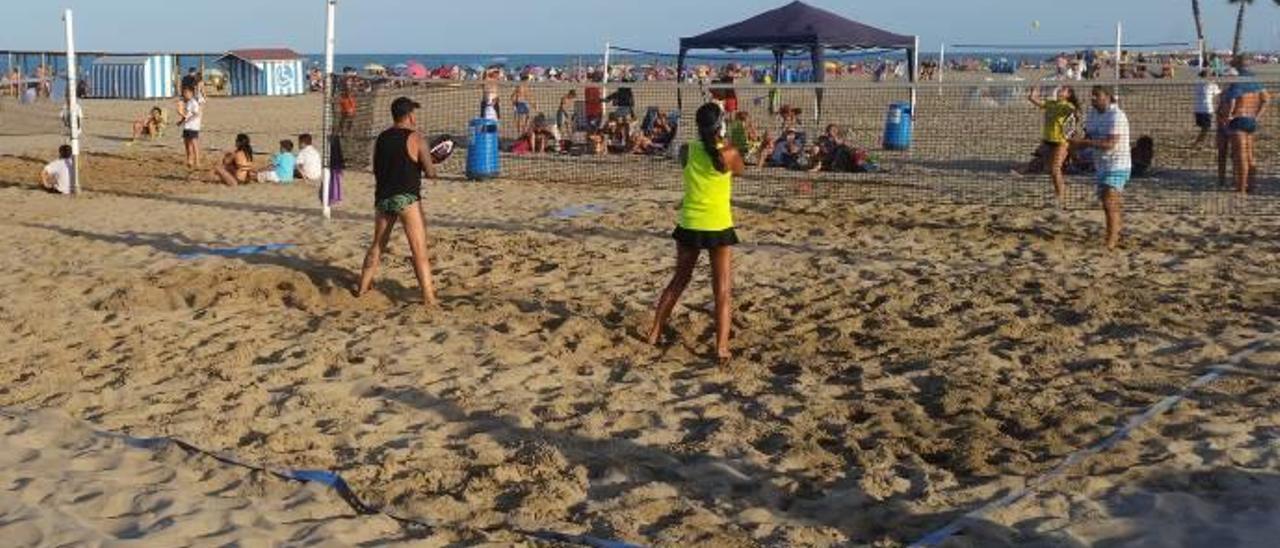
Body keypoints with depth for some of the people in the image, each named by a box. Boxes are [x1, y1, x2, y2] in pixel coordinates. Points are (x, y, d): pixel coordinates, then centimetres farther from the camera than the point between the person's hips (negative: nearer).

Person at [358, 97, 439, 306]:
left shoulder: (381, 139, 11)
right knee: (419, 250, -5)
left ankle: (362, 289, 27)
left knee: (377, 246, 20)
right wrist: (429, 164, 11)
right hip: (406, 198, -6)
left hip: (383, 198, 6)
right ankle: (428, 297, -8)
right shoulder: (414, 138, -6)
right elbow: (430, 172, -10)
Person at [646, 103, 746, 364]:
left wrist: (708, 139, 16)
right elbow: (740, 171, 9)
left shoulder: (687, 151, -4)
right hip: (719, 227, -3)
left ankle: (655, 332, 28)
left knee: (679, 280, 22)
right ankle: (722, 347, -6)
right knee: (723, 289, 3)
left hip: (690, 225, 3)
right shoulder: (729, 154, -13)